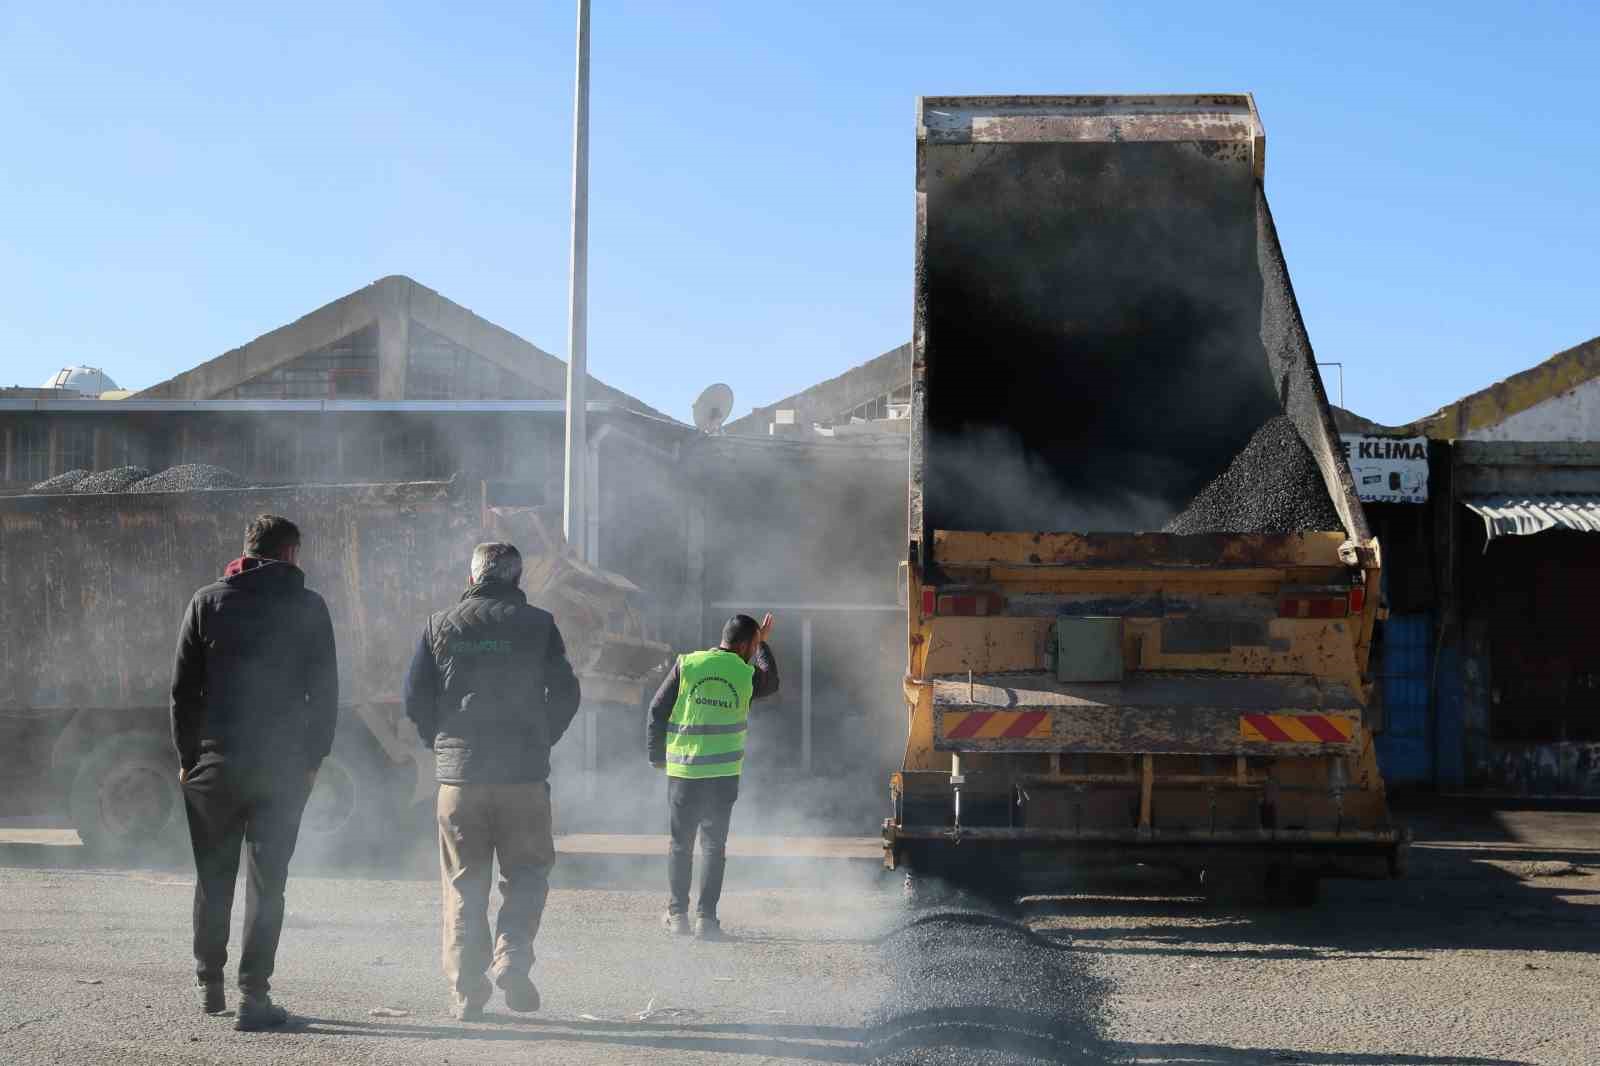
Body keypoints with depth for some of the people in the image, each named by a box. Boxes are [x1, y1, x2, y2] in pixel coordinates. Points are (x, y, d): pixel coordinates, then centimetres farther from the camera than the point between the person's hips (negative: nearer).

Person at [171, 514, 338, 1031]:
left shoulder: (207, 601, 3)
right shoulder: (308, 607, 0)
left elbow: (183, 688, 1)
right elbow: (324, 692, -1)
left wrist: (187, 756, 8)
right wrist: (313, 759, 7)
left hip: (214, 761, 2)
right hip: (282, 766, -1)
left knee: (213, 878, 15)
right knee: (266, 881, 1)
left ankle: (210, 985, 24)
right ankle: (253, 995, -3)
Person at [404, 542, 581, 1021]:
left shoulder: (440, 626, 5)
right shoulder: (537, 624, 1)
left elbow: (415, 698, 4)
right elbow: (565, 693, 1)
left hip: (458, 774, 2)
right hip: (524, 774, -2)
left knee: (463, 884, 8)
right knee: (526, 873, 11)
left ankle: (465, 991, 4)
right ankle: (512, 958, -10)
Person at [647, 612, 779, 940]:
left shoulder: (686, 665, -3)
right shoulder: (746, 674, -3)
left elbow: (657, 711, -1)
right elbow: (772, 682, 22)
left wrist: (657, 756, 10)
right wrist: (763, 645, 31)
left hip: (683, 771, 1)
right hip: (724, 774, -1)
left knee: (681, 843, 13)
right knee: (714, 845, 6)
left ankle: (678, 913, 18)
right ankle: (706, 917, 1)